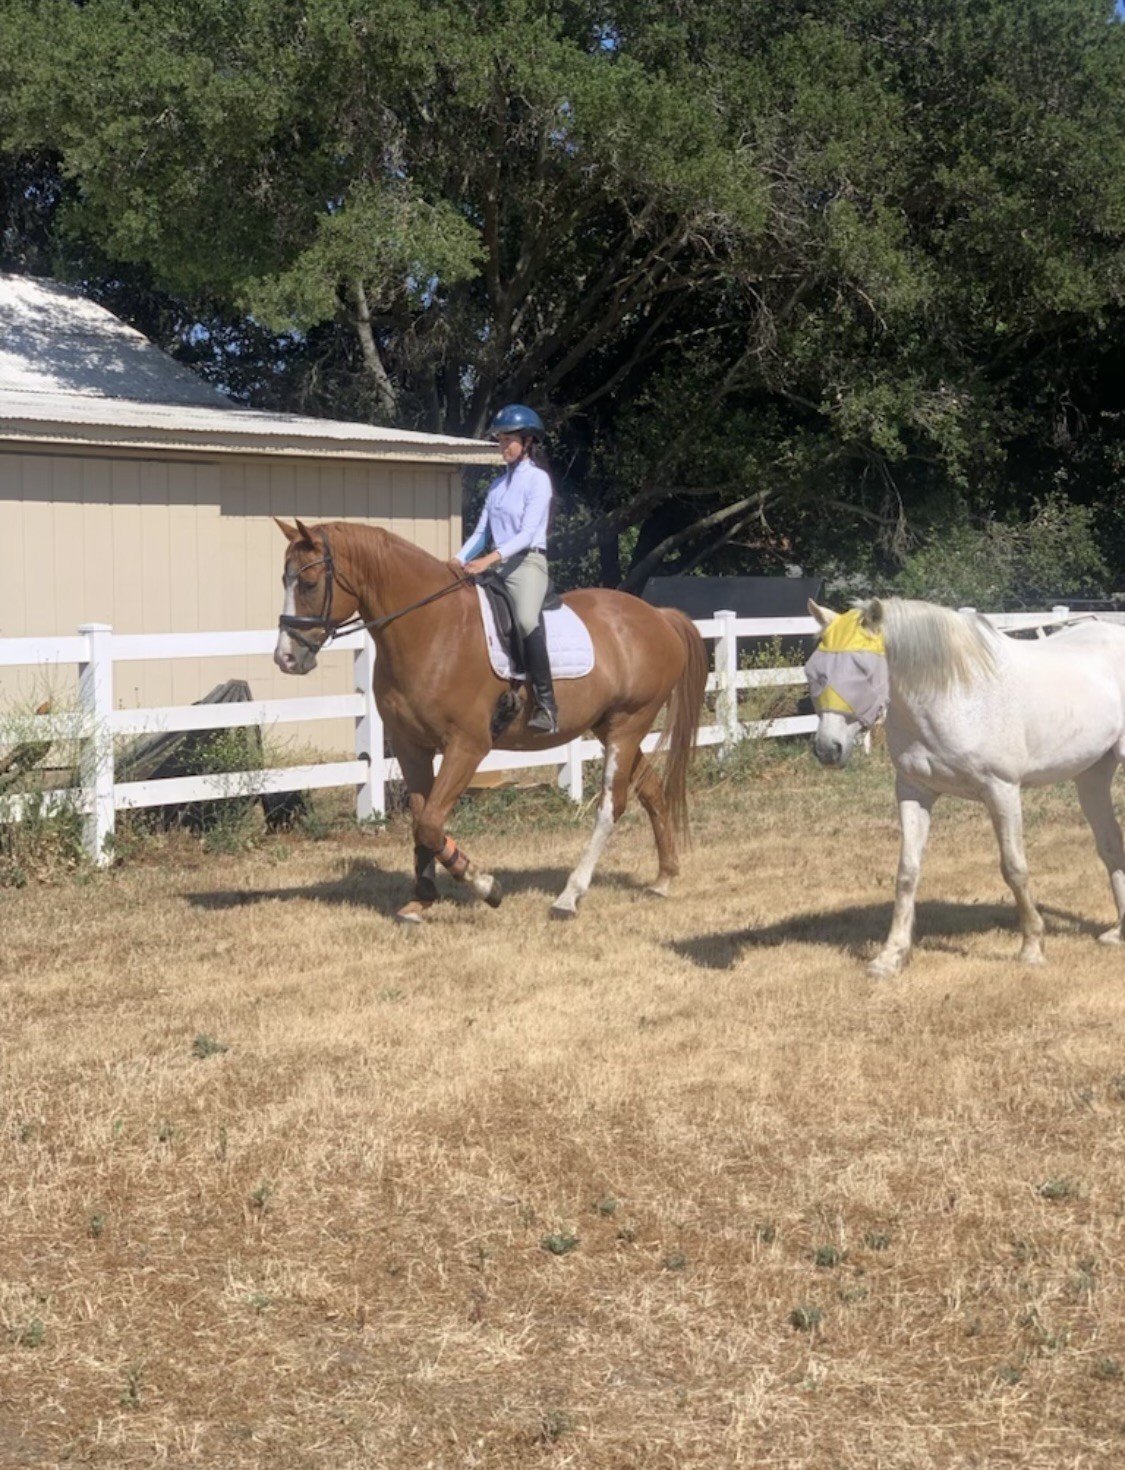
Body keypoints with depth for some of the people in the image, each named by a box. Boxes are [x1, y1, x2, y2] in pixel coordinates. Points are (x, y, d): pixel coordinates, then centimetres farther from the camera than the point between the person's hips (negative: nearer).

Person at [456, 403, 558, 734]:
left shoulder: (537, 480, -4)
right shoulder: (498, 485, 18)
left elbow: (527, 533, -14)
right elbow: (481, 532, 17)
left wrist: (490, 559, -25)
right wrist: (457, 564, 2)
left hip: (527, 563, -9)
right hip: (494, 566, 9)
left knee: (526, 621, -34)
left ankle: (546, 704, -33)